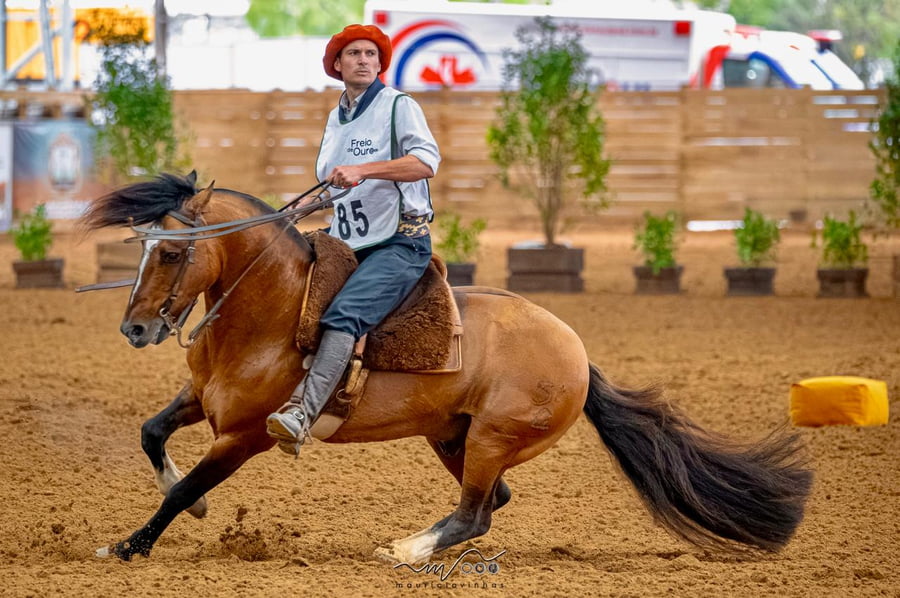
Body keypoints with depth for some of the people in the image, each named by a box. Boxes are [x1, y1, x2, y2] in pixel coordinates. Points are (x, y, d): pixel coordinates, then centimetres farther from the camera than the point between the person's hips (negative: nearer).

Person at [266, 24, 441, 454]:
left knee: (344, 314, -30)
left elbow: (425, 161, -20)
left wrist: (360, 170, -31)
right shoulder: (336, 119, 20)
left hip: (399, 244, -9)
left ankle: (302, 414, -45)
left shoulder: (399, 107, -2)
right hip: (347, 248, 9)